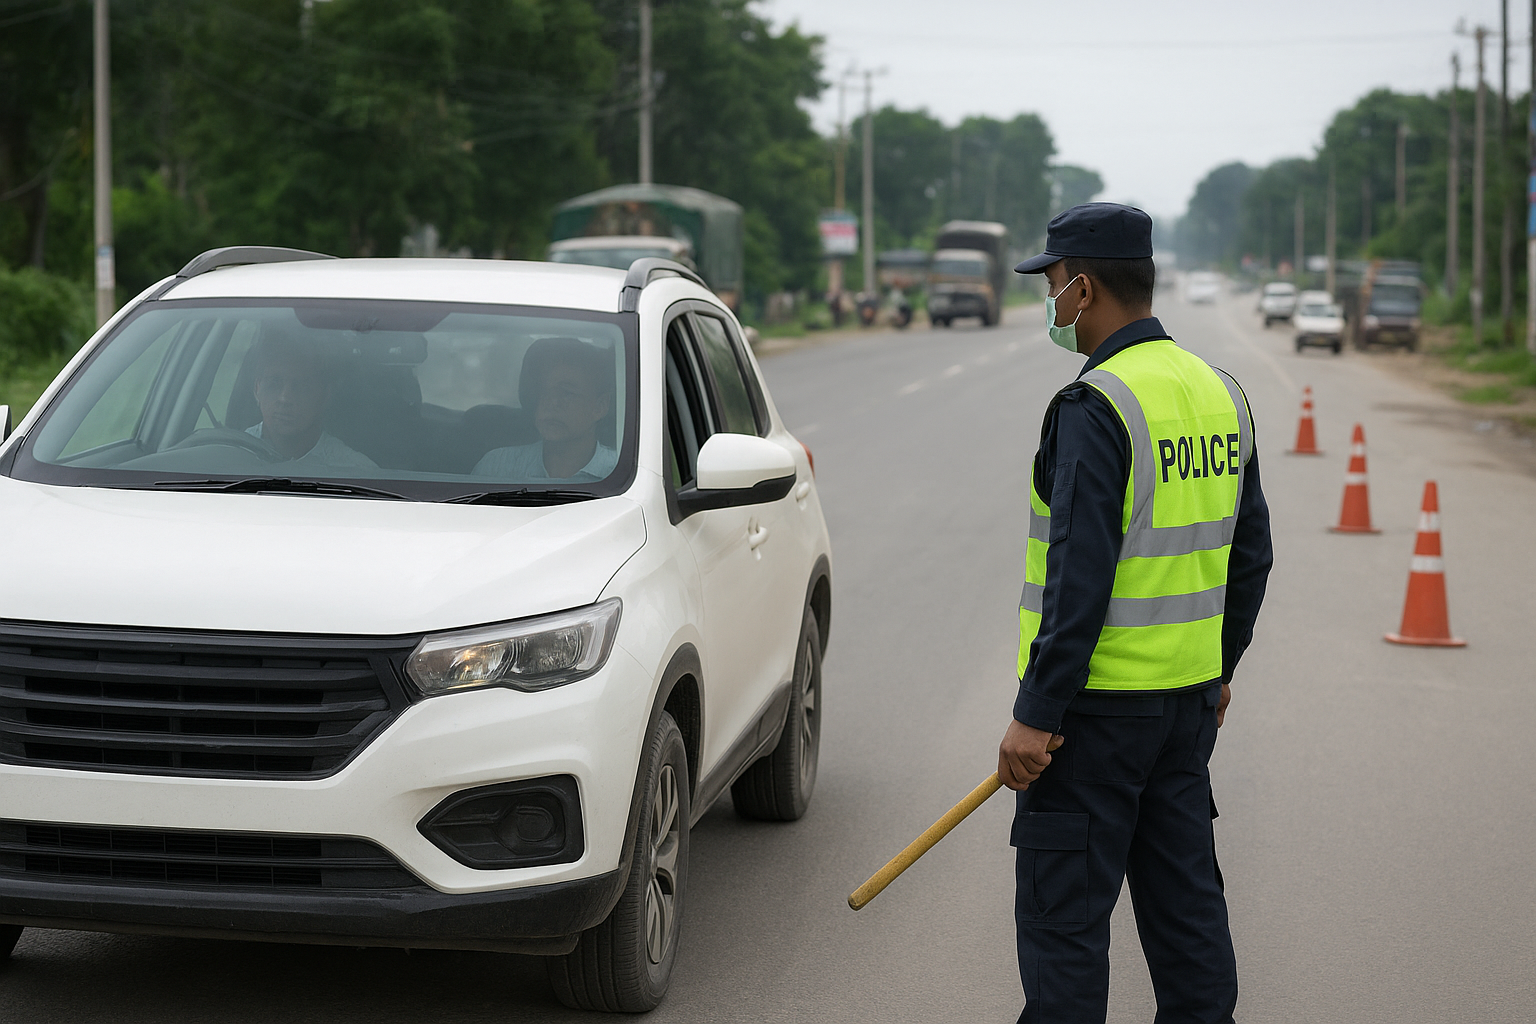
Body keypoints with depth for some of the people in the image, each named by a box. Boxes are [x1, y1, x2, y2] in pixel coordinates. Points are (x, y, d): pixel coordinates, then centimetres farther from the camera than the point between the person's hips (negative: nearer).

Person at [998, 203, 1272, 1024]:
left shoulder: (1095, 407, -17)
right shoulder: (1219, 392, 9)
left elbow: (1081, 577, -22)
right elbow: (1249, 555, 15)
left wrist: (1037, 715, -19)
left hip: (1099, 702, -8)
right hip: (1189, 695, 8)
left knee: (1063, 909, -1)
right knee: (1184, 896, 14)